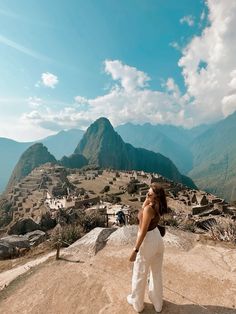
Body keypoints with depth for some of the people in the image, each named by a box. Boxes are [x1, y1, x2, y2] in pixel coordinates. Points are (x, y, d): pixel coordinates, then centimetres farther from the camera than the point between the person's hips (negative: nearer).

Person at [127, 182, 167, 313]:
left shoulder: (149, 209, -32)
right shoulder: (157, 205, -8)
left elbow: (143, 231, -26)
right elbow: (143, 207, 9)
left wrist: (135, 250, -19)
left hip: (147, 241, -8)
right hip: (157, 238, 8)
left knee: (139, 274, 20)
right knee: (157, 272, 28)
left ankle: (137, 303, 46)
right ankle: (157, 302, 52)